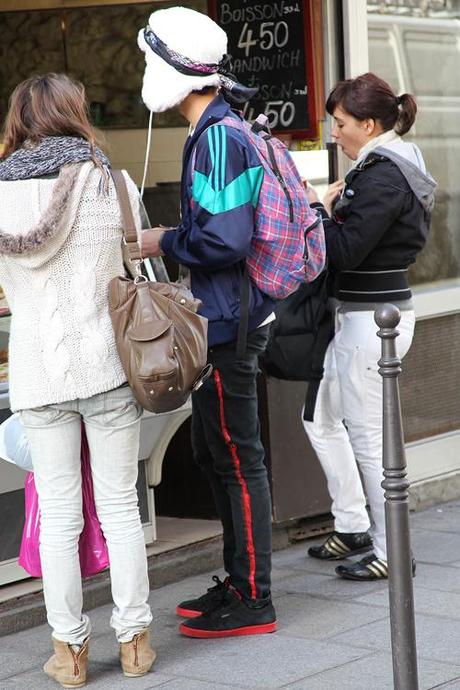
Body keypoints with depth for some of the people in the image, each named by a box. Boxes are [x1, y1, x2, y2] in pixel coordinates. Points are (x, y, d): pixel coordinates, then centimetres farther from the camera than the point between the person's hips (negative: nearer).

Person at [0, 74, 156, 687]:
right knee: (119, 506, 8)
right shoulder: (110, 182, -4)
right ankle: (133, 640, 15)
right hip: (105, 361, -1)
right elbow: (129, 255, 5)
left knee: (59, 515, 7)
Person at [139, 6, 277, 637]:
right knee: (214, 454, 18)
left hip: (229, 324, -10)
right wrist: (171, 239, 13)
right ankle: (239, 581, 29)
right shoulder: (216, 132, 13)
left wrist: (163, 242, -12)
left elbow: (225, 239, -25)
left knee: (238, 460, -2)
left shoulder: (219, 138, -19)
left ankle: (252, 602, 7)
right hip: (222, 319, 10)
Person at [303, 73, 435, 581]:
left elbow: (345, 252, -22)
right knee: (321, 416, 19)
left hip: (373, 318, -11)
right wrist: (334, 207, 4)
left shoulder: (382, 177, -19)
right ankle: (352, 526, 27)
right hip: (359, 314, 11)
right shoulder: (380, 168, 12)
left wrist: (319, 209, -10)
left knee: (367, 437, -2)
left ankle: (391, 551, 8)